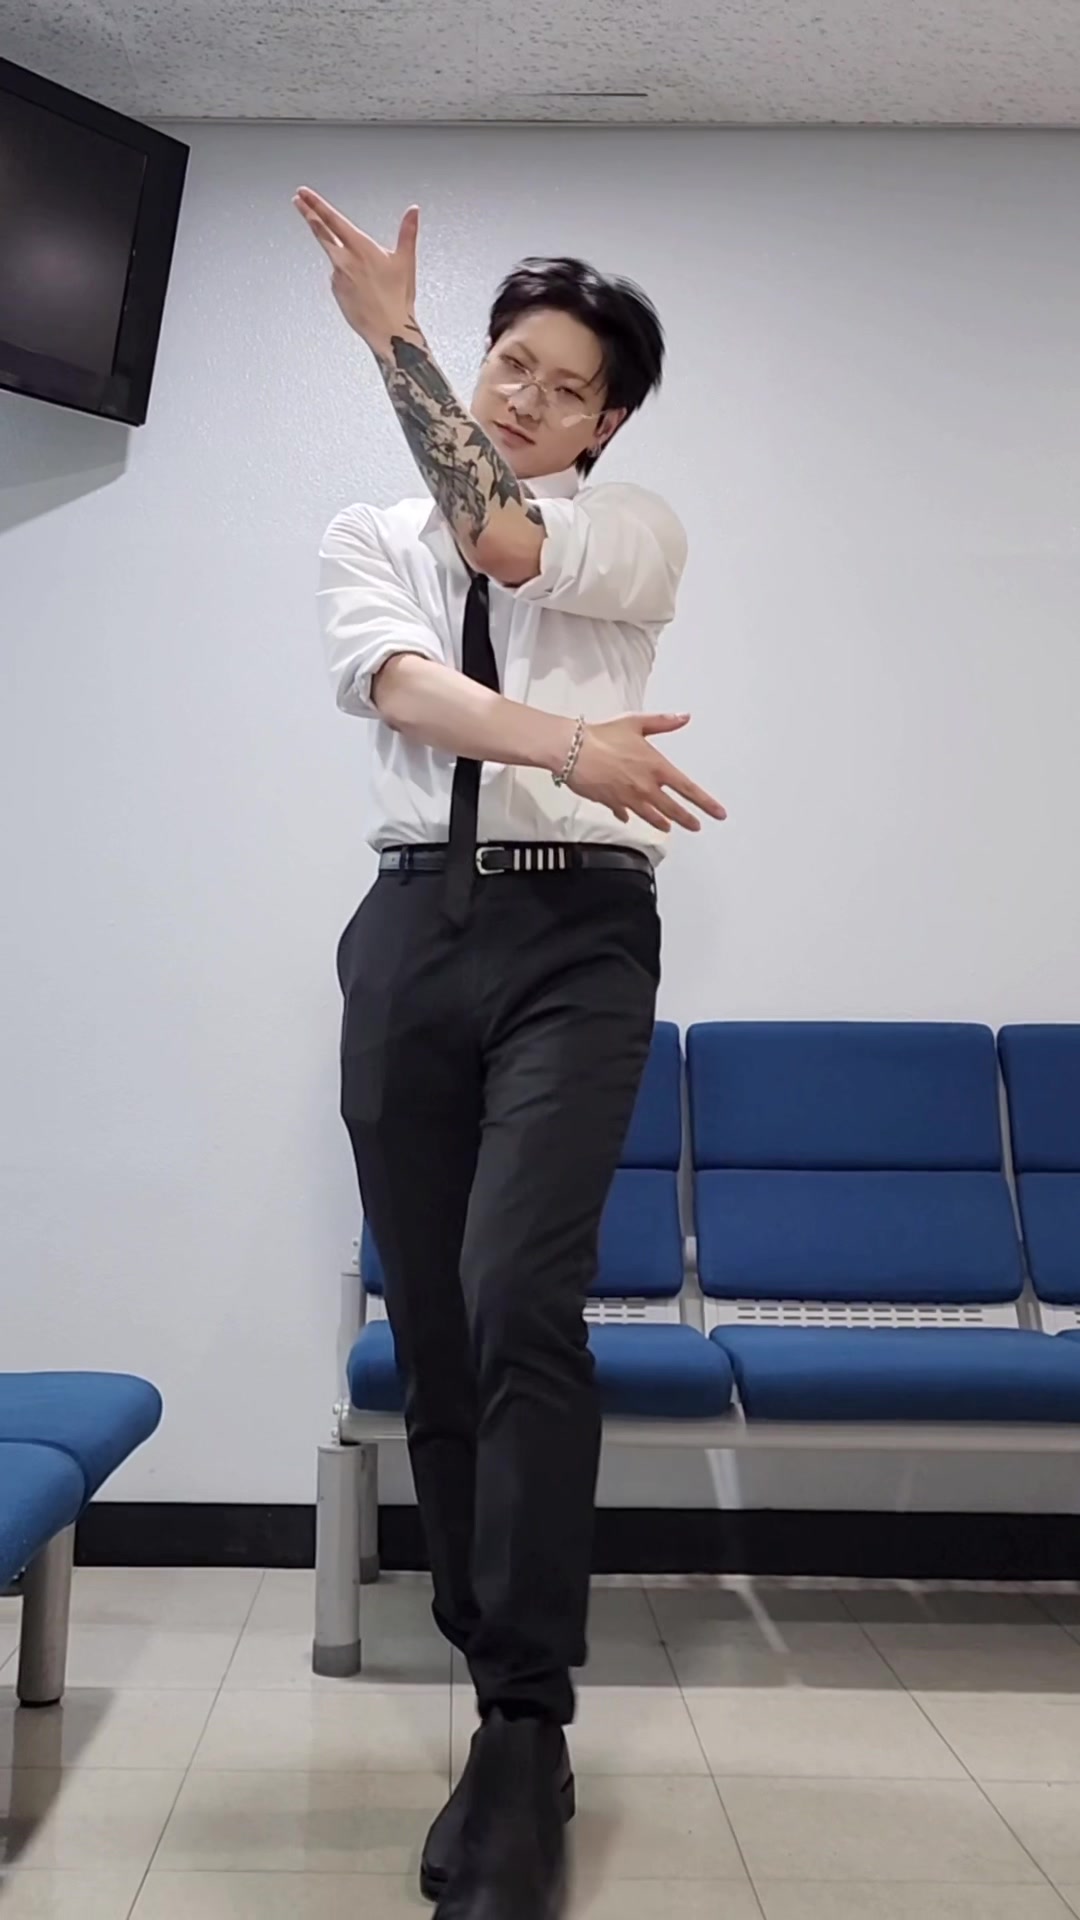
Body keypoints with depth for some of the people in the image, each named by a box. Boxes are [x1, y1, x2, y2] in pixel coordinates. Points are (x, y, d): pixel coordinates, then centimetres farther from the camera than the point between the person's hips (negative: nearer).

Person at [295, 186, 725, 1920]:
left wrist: (390, 331, -2)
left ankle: (523, 1737, -10)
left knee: (520, 1303, -21)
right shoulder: (368, 538, 15)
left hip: (575, 935, -3)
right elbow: (405, 684, -7)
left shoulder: (638, 532, 11)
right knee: (433, 1334, 4)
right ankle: (509, 1702, 18)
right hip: (413, 931, 3)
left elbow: (500, 541, -11)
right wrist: (565, 743, -25)